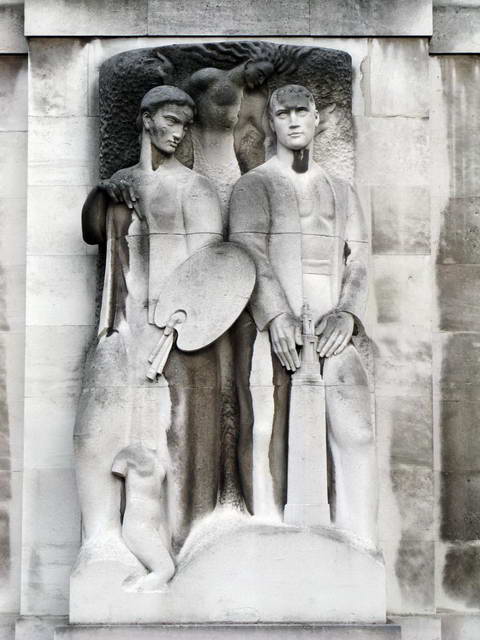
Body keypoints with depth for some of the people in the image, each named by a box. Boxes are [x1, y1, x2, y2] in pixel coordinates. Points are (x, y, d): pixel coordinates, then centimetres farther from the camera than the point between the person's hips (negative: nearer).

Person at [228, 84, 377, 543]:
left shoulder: (341, 191, 24)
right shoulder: (253, 185, 11)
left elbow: (358, 259, 12)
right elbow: (249, 252, -4)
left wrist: (346, 313, -8)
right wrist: (277, 317, -19)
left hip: (331, 327, 3)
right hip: (270, 326, -3)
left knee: (356, 432, -9)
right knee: (264, 435, -5)